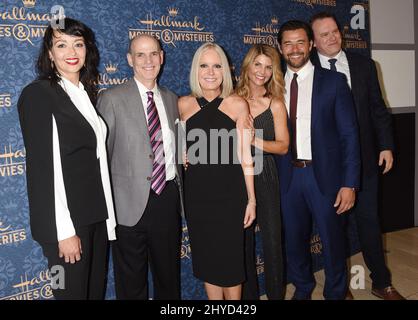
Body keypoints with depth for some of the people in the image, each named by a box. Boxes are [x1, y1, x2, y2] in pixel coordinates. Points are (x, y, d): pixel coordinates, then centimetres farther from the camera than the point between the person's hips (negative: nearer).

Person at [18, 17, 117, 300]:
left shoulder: (87, 94, 11)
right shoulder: (38, 93, -11)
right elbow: (42, 167, -15)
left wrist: (107, 215, 9)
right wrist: (65, 231, -17)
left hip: (97, 216, 7)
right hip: (66, 221, -7)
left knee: (97, 289, 17)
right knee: (73, 292, 6)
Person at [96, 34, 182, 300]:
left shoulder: (172, 99, 10)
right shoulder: (112, 98, -6)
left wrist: (179, 190, 13)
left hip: (169, 196, 5)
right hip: (132, 201, -4)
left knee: (169, 275, 20)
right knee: (132, 282, 11)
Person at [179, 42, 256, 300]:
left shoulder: (238, 104, -3)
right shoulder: (183, 105, 1)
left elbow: (244, 155, -3)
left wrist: (251, 199, -3)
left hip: (229, 193, -2)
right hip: (197, 193, 2)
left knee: (230, 259, 7)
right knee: (206, 259, 14)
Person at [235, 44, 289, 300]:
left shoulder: (275, 104, 0)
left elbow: (283, 146, -2)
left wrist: (255, 142, -16)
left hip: (264, 175, -1)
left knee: (272, 238, 3)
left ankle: (276, 293, 23)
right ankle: (246, 293, 28)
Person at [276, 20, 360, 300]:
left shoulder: (334, 81, -2)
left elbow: (349, 134, -4)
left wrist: (349, 183, -10)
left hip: (325, 174, -2)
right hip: (288, 175, 3)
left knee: (333, 239, 10)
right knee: (295, 239, 16)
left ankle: (336, 292, 36)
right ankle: (303, 288, 42)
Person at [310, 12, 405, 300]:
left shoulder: (364, 65, 6)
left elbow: (378, 109, 8)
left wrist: (386, 146, 2)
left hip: (364, 157, 3)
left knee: (369, 220, 12)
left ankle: (382, 283, 30)